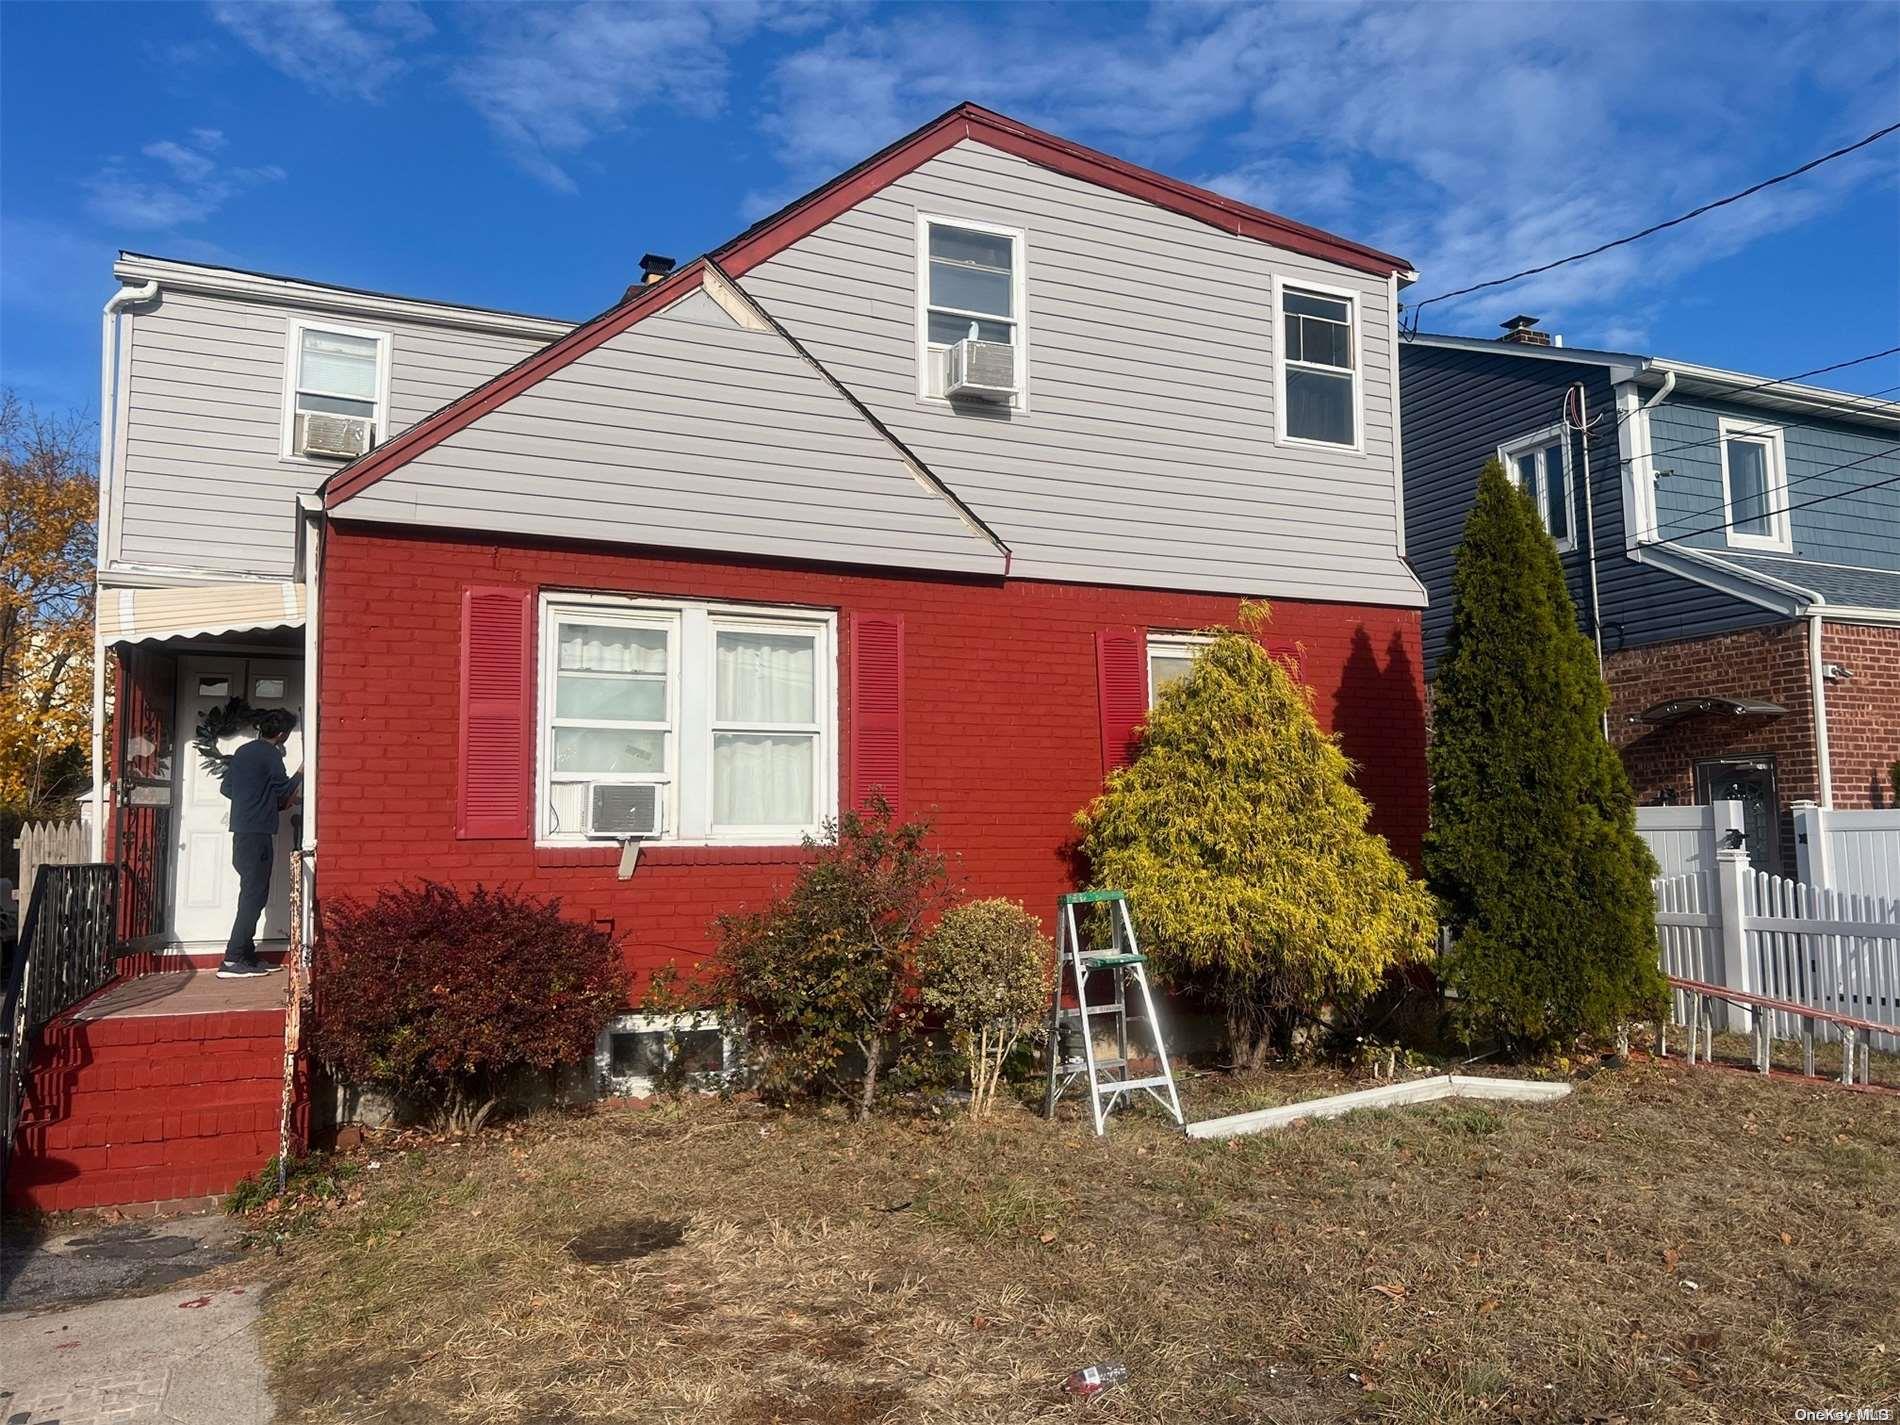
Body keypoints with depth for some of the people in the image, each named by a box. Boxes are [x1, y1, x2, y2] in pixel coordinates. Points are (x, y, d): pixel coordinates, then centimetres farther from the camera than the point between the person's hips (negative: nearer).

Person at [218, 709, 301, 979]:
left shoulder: (243, 751, 15)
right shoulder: (271, 755, -10)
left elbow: (227, 788, 19)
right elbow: (285, 792, -6)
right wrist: (301, 774, 10)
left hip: (241, 831, 9)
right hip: (258, 832, -9)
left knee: (251, 895, 13)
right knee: (254, 896, -8)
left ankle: (248, 957, 16)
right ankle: (232, 961, -11)